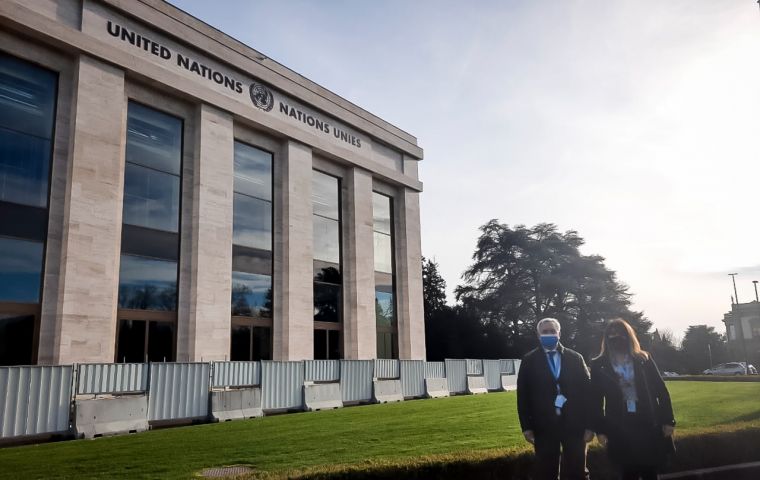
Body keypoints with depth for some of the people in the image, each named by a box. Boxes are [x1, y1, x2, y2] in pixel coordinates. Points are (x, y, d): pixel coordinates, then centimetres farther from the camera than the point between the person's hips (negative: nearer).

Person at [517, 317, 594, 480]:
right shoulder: (529, 361, 3)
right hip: (544, 425, -1)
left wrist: (589, 425, -2)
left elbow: (586, 391, 3)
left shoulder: (575, 358, 6)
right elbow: (523, 395, 1)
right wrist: (526, 426, -5)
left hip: (574, 424, 1)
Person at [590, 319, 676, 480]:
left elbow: (661, 391, 3)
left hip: (648, 424, 1)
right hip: (619, 428, -1)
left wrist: (668, 420, -1)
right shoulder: (599, 366, -1)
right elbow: (596, 400, 1)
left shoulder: (643, 359, 2)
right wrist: (600, 429, -2)